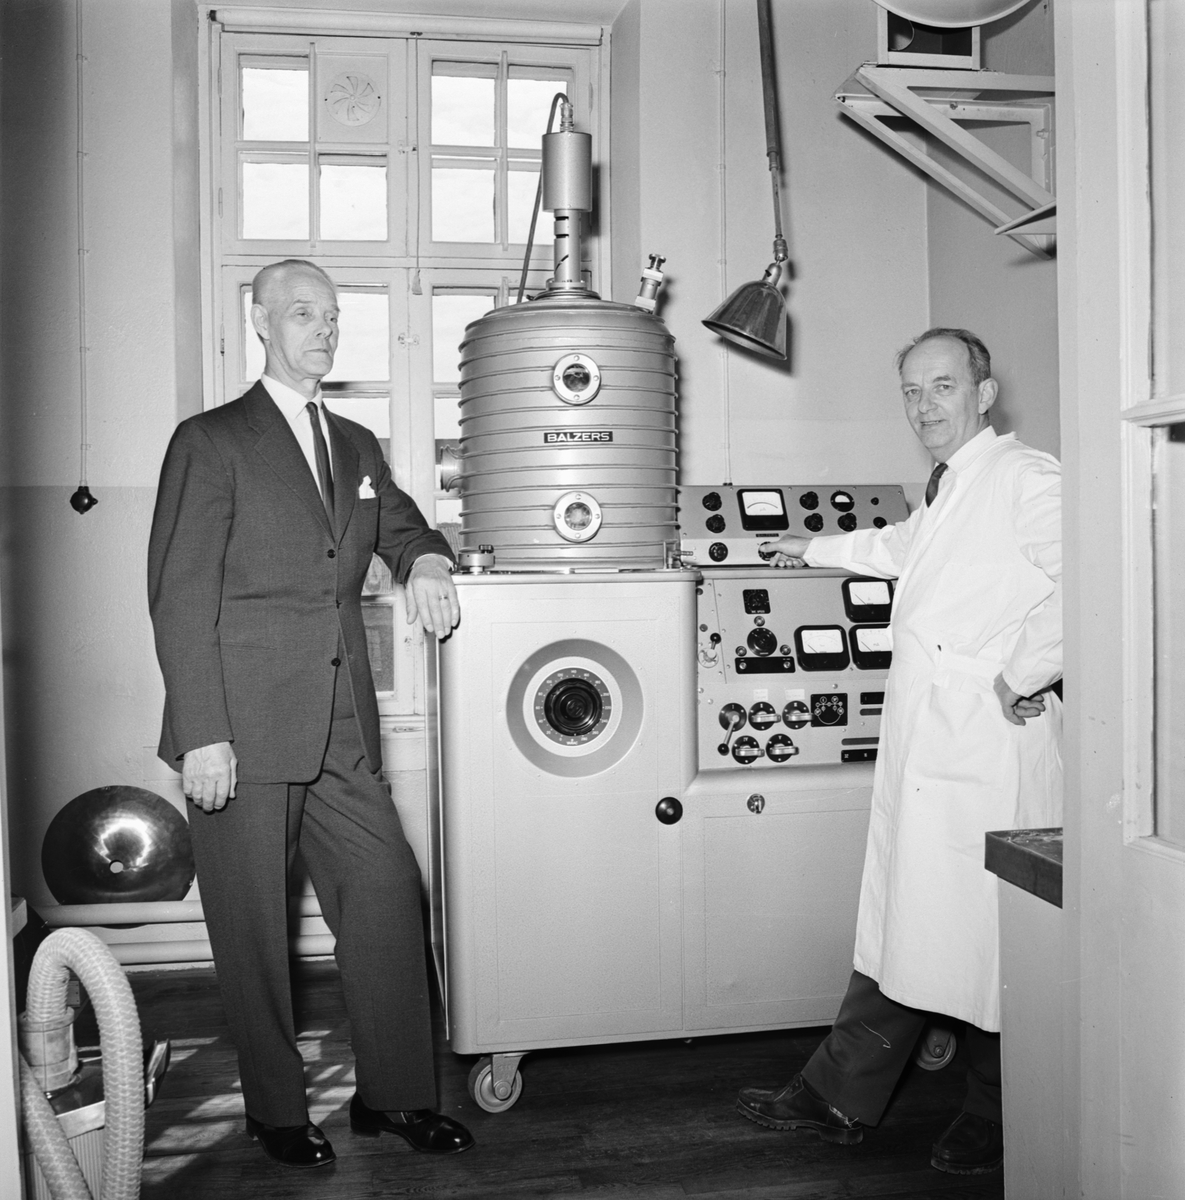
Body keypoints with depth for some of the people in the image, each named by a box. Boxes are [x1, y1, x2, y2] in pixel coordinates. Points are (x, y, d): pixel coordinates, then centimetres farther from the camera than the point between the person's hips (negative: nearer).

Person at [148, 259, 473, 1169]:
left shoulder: (356, 446, 16)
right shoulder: (211, 442, -3)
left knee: (390, 894, 5)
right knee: (255, 929, 5)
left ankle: (395, 1094, 19)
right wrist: (203, 734, -15)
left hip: (341, 730, 6)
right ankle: (276, 1110, 22)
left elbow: (399, 522, 32)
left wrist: (424, 557, 5)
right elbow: (180, 597, -8)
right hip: (244, 731, -5)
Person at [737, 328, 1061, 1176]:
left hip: (991, 750, -8)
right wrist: (817, 550, 53)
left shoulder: (1027, 478, -9)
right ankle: (840, 1098, 22)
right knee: (898, 926, 13)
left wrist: (1020, 676, -19)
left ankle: (1000, 1122, 20)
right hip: (924, 748, 8)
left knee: (983, 932, 1)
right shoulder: (948, 492, 20)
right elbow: (901, 546, 41)